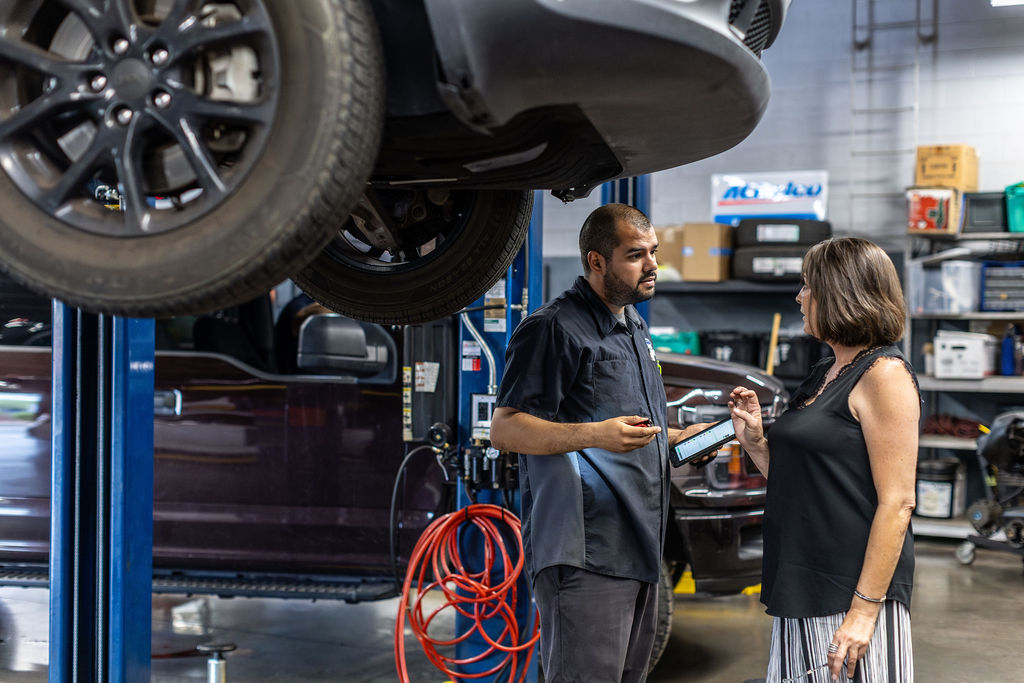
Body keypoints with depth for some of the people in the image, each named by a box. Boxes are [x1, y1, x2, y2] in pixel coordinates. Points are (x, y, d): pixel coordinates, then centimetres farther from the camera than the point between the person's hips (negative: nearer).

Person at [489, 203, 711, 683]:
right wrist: (595, 434, -28)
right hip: (584, 556, -9)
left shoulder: (633, 327, 21)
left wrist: (679, 438, 14)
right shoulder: (553, 328, -10)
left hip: (638, 549, 9)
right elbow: (504, 429, -16)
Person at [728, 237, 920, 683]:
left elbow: (896, 502, -16)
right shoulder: (823, 375, 16)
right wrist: (755, 442, 4)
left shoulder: (884, 375, -10)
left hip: (850, 594, -8)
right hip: (801, 595, 8)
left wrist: (864, 610, -20)